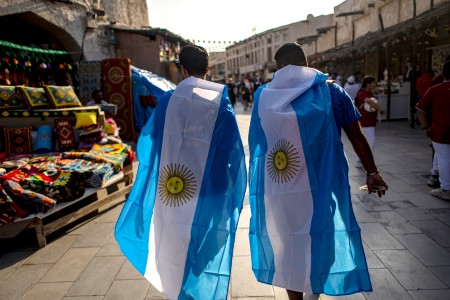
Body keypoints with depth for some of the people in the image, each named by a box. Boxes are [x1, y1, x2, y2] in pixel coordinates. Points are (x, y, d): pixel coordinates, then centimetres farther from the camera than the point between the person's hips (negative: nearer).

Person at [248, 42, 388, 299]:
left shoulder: (264, 96, 4)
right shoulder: (329, 91, 0)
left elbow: (257, 143, 7)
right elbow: (356, 136, 3)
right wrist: (372, 171, 14)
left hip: (277, 189, 2)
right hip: (320, 185, -1)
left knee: (287, 244, 18)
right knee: (317, 244, 14)